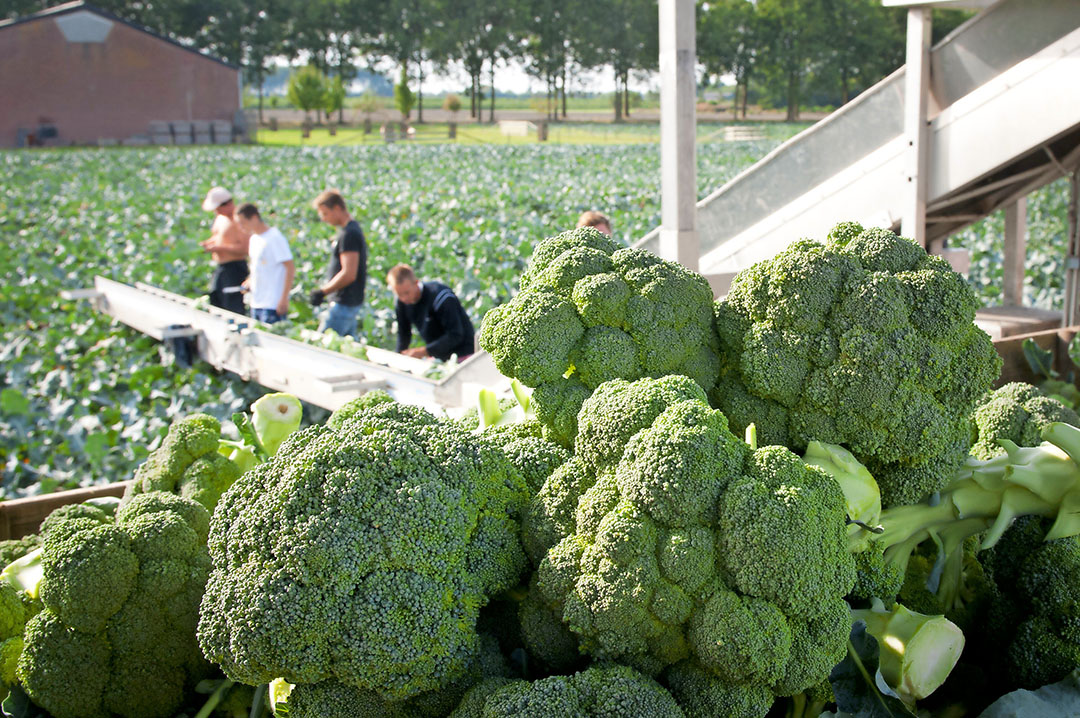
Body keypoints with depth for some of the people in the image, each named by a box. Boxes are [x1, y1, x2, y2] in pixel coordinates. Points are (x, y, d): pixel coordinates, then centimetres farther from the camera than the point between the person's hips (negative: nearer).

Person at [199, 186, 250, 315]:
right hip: (220, 269, 10)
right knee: (215, 305, 11)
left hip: (235, 268, -10)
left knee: (233, 310, -10)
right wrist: (209, 242, 7)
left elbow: (244, 248, -23)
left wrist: (219, 247, -20)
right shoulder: (220, 217, 13)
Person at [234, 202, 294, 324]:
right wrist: (250, 282, 8)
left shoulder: (275, 238, -13)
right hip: (256, 303, 9)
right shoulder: (254, 239, 13)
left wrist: (284, 299, -19)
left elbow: (290, 267, -16)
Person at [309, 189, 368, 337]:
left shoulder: (349, 235, -18)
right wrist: (325, 290, 18)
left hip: (344, 303, -10)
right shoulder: (351, 229, 14)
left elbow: (349, 274, -24)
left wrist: (322, 292, -17)